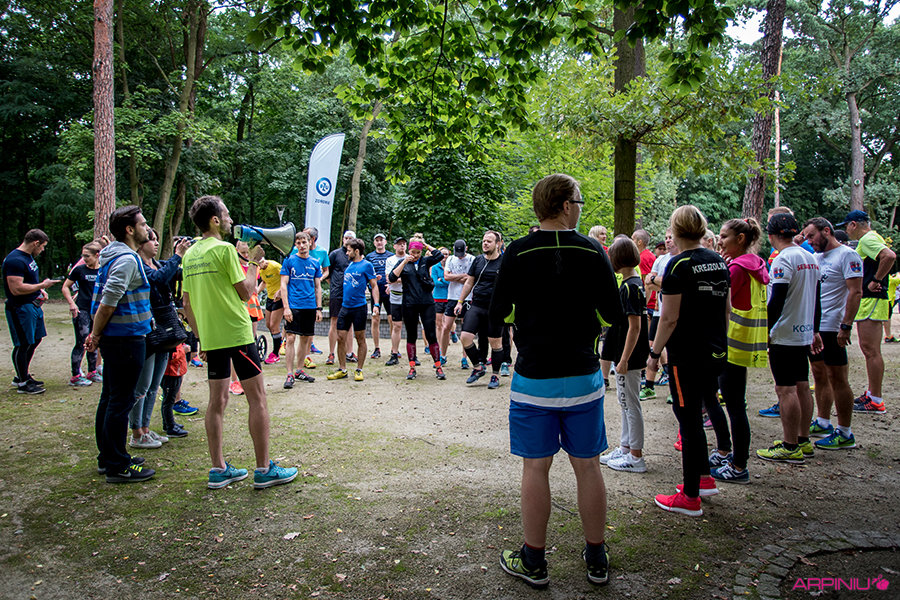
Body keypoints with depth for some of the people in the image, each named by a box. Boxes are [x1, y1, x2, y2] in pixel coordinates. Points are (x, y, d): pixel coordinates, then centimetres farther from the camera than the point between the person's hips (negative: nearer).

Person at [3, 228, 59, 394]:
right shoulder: (15, 260, -20)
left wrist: (40, 290, 11)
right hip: (20, 308, -10)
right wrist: (41, 285, -18)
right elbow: (16, 289, -26)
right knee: (23, 345, -2)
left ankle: (22, 376, 31)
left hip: (33, 305, 10)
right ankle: (22, 383, 8)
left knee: (35, 340, 18)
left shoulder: (28, 257, 13)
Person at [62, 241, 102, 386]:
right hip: (82, 311, -3)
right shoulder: (79, 269, -3)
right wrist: (72, 303, -10)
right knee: (81, 343, -4)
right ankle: (75, 376, 3)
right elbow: (65, 287, 3)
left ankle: (92, 372, 25)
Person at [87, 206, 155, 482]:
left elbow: (104, 302, 18)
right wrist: (96, 335, -11)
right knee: (120, 402, -3)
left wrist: (95, 334, 16)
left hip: (115, 339, 10)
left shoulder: (114, 256, 16)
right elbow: (107, 304, -21)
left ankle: (107, 459, 28)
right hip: (127, 338, -10)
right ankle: (117, 467, 5)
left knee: (110, 399, 16)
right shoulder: (127, 259, -16)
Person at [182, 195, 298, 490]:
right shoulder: (224, 249, -12)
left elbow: (188, 304, 14)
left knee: (217, 400, 11)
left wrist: (201, 337, 20)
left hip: (210, 338, 8)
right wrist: (254, 263, 3)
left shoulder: (190, 255, 11)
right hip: (237, 334, -7)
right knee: (257, 398, 0)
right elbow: (246, 292, -10)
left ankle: (218, 470, 16)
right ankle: (264, 469, 4)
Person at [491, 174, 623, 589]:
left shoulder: (518, 254, -8)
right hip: (583, 377, 2)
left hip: (533, 379, -2)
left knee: (535, 468, 7)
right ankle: (597, 559, 28)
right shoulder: (593, 252, -4)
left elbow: (497, 317, -2)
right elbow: (614, 315, 0)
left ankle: (533, 562, 20)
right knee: (587, 466, 13)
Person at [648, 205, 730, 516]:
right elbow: (726, 310, 14)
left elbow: (669, 318, -16)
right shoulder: (719, 261, 8)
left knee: (689, 421, 0)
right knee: (694, 415, 20)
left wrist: (654, 353, -8)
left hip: (687, 354, -8)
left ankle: (690, 497, 9)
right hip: (716, 352, 8)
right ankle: (704, 478, 30)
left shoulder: (679, 265, -14)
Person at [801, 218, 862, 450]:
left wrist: (846, 326, -21)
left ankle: (844, 433, 6)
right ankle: (822, 423, 23)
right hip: (813, 326, 8)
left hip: (832, 328, -8)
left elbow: (855, 293, -16)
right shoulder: (816, 257, 15)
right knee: (820, 375, 13)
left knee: (837, 379, -2)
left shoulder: (847, 255, -9)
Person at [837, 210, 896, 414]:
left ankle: (876, 401, -4)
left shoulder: (867, 239, -14)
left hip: (871, 301, -11)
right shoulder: (869, 238, 18)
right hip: (869, 301, 11)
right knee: (869, 350, 16)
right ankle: (871, 393, 24)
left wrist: (876, 281, -22)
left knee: (871, 351, -8)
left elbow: (890, 256, -30)